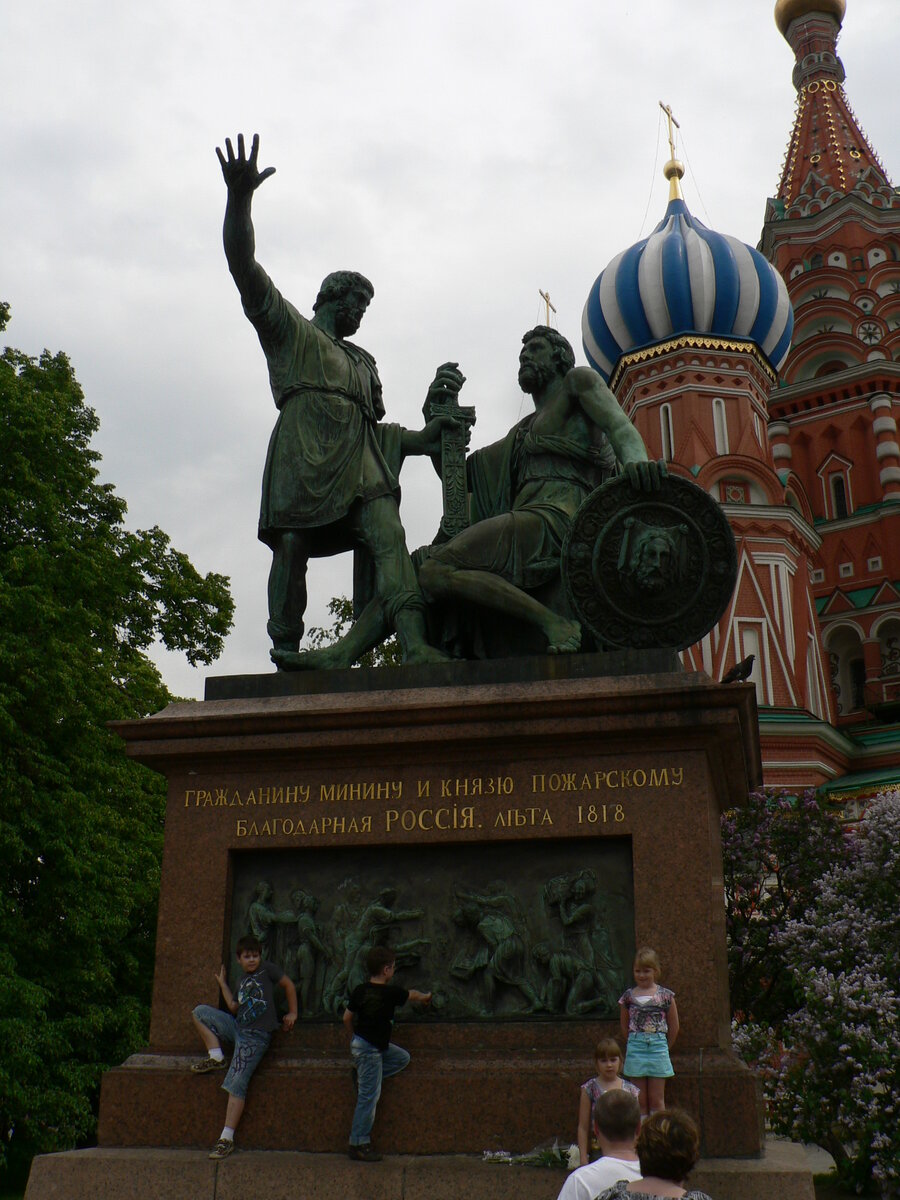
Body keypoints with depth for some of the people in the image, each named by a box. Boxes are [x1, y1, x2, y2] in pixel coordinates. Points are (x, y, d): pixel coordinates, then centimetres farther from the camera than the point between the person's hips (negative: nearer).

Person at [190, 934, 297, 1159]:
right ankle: (215, 1057, -2)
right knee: (200, 1012, 0)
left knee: (236, 1085, -16)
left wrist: (292, 1013, 6)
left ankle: (227, 1138, -13)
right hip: (237, 1028, 7)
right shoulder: (243, 982, 20)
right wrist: (223, 984, 22)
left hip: (256, 1036, -7)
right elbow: (234, 1008, 17)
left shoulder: (266, 969, 2)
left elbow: (288, 985, 7)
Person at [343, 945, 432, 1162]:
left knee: (402, 1057, 19)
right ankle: (359, 1144, 2)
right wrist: (425, 996, 26)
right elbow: (412, 995, 5)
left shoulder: (360, 991, 1)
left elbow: (347, 1018, 9)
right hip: (370, 1049, -8)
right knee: (369, 1096, -2)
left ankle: (361, 1072, 15)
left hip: (359, 1041, 8)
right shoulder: (390, 993, -16)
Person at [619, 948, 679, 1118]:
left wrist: (665, 1047, 13)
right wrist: (634, 1045, 13)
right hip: (635, 1048, 1)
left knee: (657, 1099, 2)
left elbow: (674, 1027, 8)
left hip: (658, 1046, -1)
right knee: (640, 1100, 4)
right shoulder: (628, 996, 4)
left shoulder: (665, 995, 0)